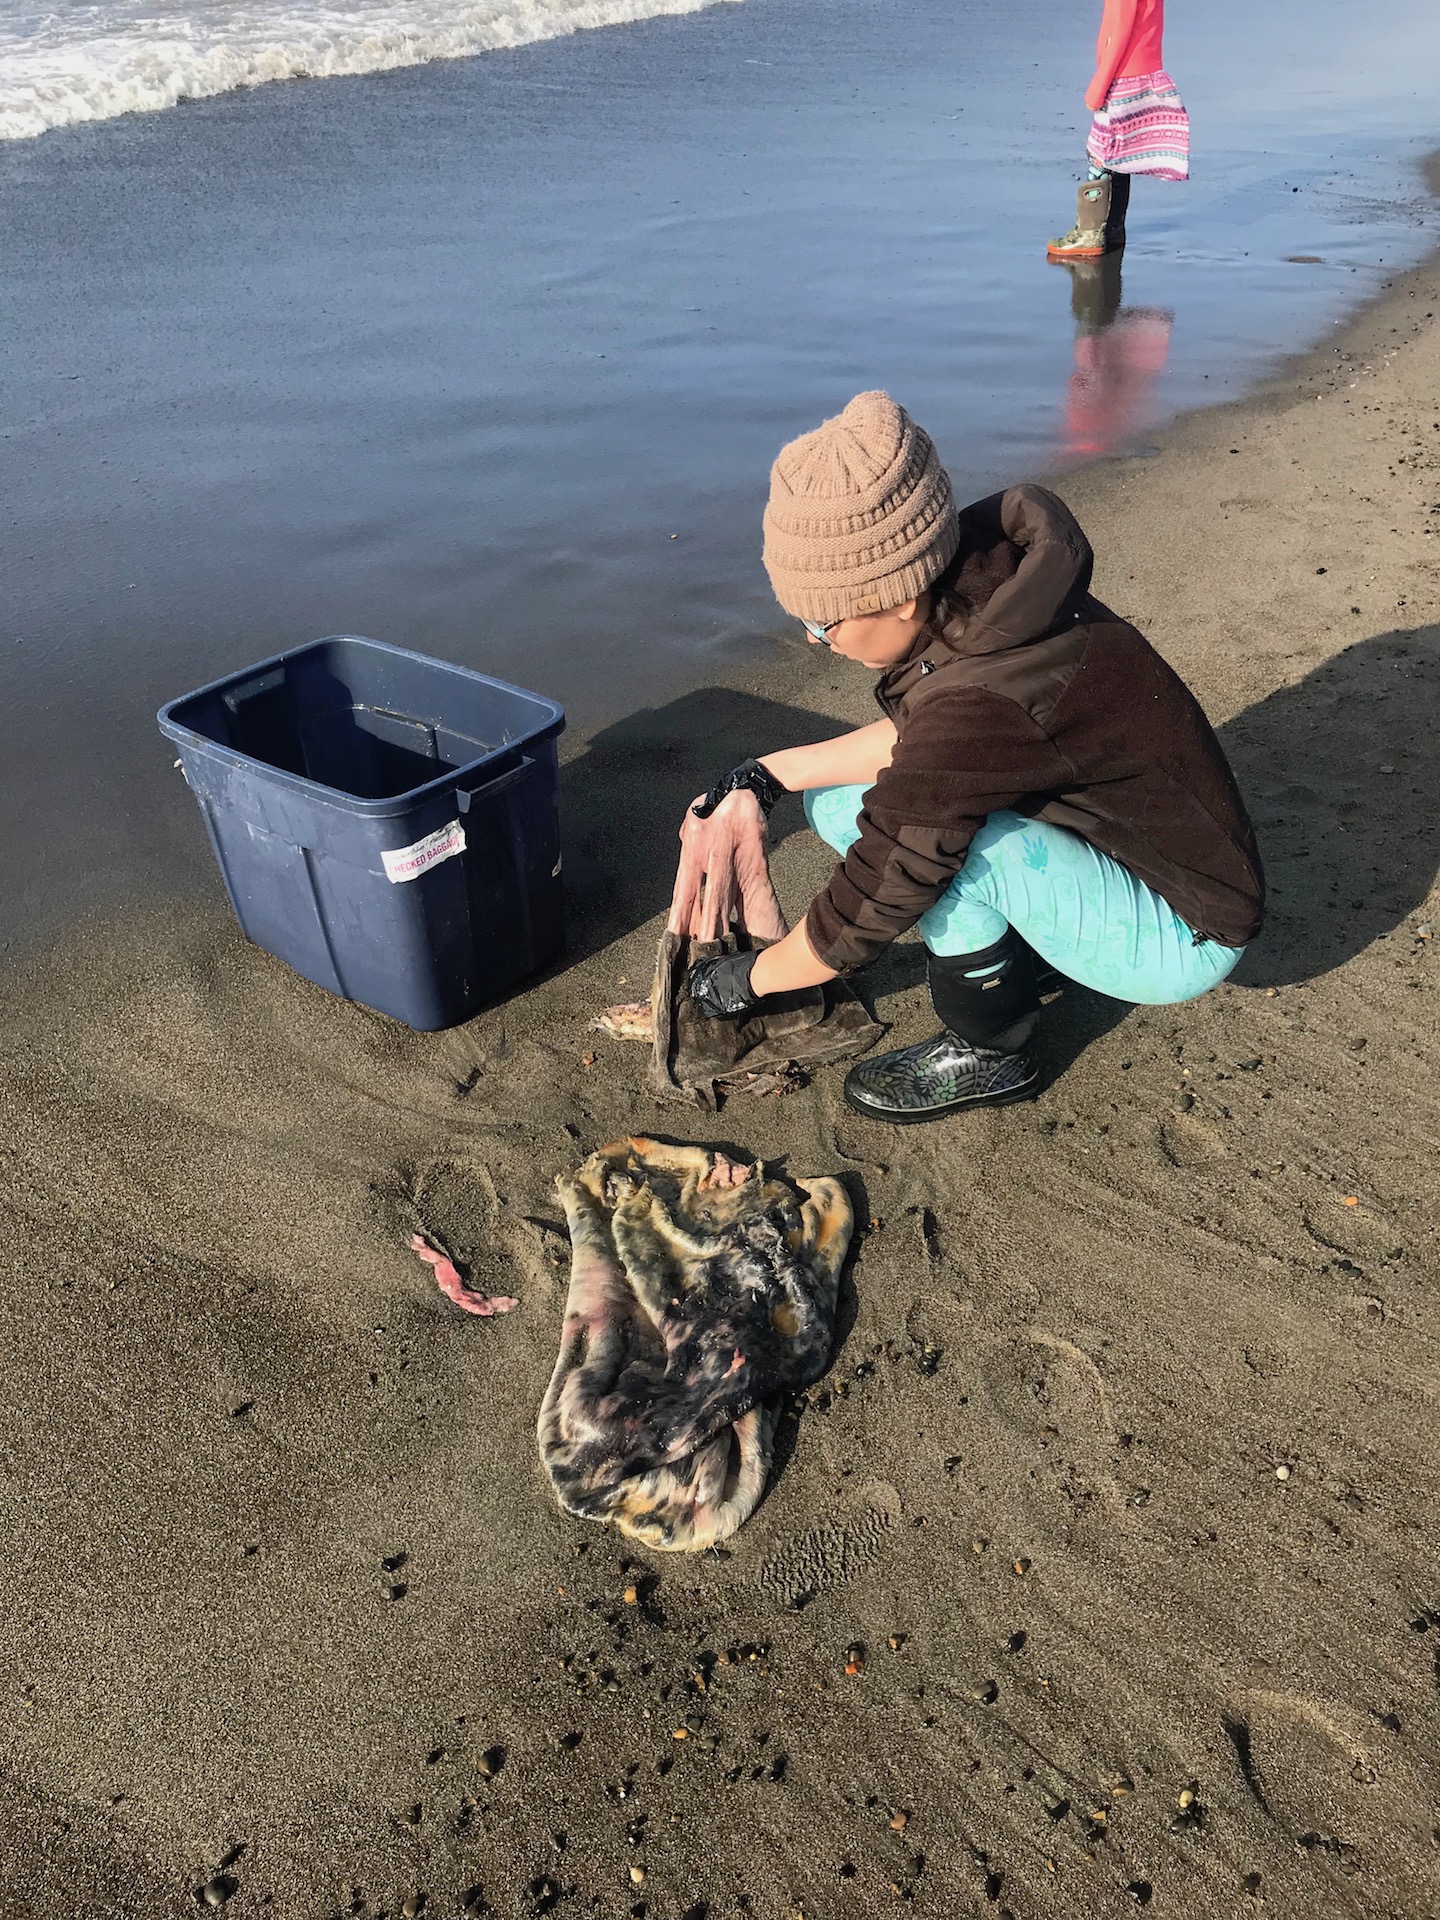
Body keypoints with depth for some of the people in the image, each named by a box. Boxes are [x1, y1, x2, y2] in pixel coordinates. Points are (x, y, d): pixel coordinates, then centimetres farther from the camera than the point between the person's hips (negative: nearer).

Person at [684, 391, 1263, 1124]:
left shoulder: (981, 704, -36)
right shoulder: (979, 586, -13)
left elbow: (866, 912, -25)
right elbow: (915, 737, 6)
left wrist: (749, 980, -8)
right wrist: (774, 774, -2)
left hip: (1181, 933, -8)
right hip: (1122, 845, 8)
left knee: (921, 827, -31)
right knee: (838, 799, 1)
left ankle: (990, 1053, -6)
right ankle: (1022, 953, 10)